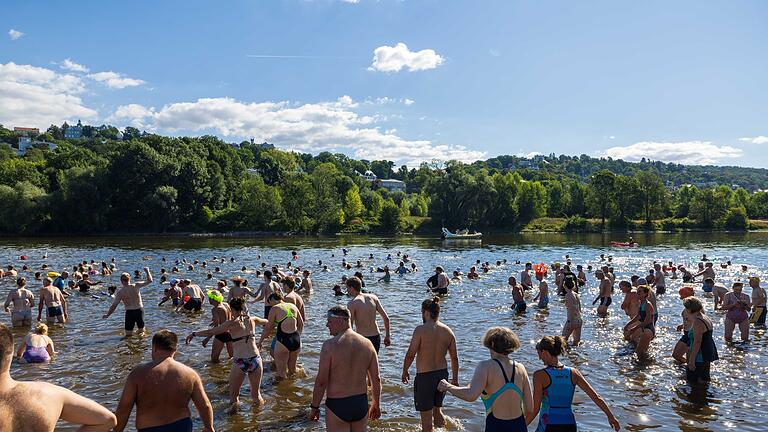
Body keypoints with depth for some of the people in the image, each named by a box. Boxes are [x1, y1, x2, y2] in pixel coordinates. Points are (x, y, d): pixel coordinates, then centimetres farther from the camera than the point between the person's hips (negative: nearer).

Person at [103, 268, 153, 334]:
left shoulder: (120, 292, -7)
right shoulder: (136, 286, -7)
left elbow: (114, 305, -5)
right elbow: (150, 280, -1)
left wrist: (107, 315, 9)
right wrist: (147, 271, 14)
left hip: (129, 312, -2)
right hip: (139, 310, 2)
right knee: (142, 332, 19)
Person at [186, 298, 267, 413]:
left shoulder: (232, 323, -4)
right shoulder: (252, 319, 7)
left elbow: (210, 332, -3)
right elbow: (266, 321, 28)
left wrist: (194, 334, 9)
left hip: (240, 362, -3)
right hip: (255, 359, 3)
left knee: (233, 394, 12)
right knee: (256, 394, 20)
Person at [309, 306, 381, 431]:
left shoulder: (330, 345, -15)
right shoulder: (367, 344, -1)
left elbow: (321, 381, -14)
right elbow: (376, 379, 4)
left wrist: (314, 407, -2)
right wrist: (376, 405, 16)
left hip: (337, 405, -4)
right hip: (361, 403, 5)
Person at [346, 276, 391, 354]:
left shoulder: (352, 303, -10)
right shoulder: (373, 298, 4)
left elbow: (349, 326, -16)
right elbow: (386, 317, 6)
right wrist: (387, 336, 14)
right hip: (376, 337, 6)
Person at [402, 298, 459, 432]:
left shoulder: (421, 330, -17)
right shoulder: (448, 331, 0)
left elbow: (410, 354, -14)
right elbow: (455, 358, 5)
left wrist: (405, 371, 2)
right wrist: (455, 379, 16)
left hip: (424, 376, -6)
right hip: (442, 373, 6)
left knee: (426, 417, 7)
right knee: (438, 410, 26)